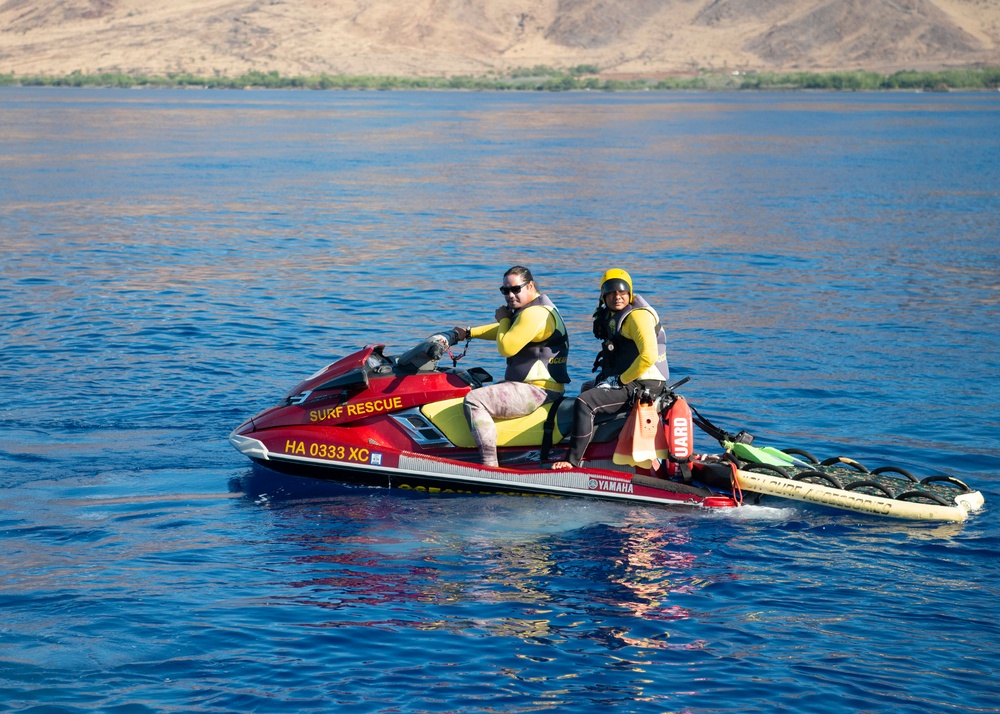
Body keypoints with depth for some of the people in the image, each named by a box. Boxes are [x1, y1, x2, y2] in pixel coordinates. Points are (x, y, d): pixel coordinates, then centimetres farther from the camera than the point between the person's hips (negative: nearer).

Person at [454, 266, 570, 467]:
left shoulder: (535, 313, -18)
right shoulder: (531, 308, 17)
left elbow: (506, 347, -22)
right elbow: (505, 331, 33)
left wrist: (504, 319, -6)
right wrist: (469, 333, 31)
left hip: (537, 390, -12)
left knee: (474, 400, -21)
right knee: (481, 392, 27)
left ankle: (490, 464, -27)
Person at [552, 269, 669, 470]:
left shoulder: (637, 316, -15)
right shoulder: (612, 315, 15)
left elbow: (648, 355, -27)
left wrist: (622, 380, -20)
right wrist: (603, 377, 15)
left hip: (642, 385, -11)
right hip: (621, 380, 11)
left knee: (585, 403, -26)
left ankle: (572, 461, -28)